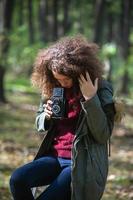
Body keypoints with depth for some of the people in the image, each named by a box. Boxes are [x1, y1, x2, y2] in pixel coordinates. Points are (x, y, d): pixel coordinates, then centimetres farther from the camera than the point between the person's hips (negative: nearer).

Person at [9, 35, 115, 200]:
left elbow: (103, 135, -15)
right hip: (54, 157, 5)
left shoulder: (101, 90, -9)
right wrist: (46, 116, -6)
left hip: (81, 162, -5)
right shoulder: (53, 88, 6)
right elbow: (40, 124, 18)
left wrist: (90, 99, -24)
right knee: (17, 179, -21)